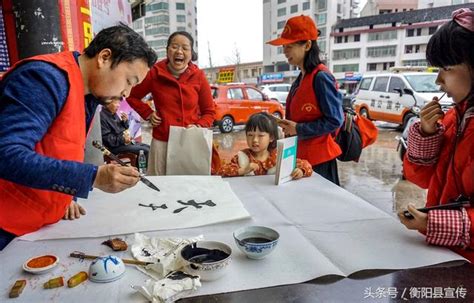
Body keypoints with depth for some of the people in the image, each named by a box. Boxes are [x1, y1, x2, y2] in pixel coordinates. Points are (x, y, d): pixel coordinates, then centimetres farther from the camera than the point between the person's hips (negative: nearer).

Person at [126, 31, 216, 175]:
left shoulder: (198, 76, 0)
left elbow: (209, 111, 7)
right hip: (161, 142, 0)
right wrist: (148, 114, 2)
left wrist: (199, 126, -11)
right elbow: (132, 96, 15)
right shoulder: (155, 74, -1)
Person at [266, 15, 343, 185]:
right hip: (299, 155, 8)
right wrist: (289, 126, 5)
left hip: (318, 158, -8)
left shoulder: (321, 77, -15)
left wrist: (298, 129, -17)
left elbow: (335, 120, -19)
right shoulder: (300, 78, 11)